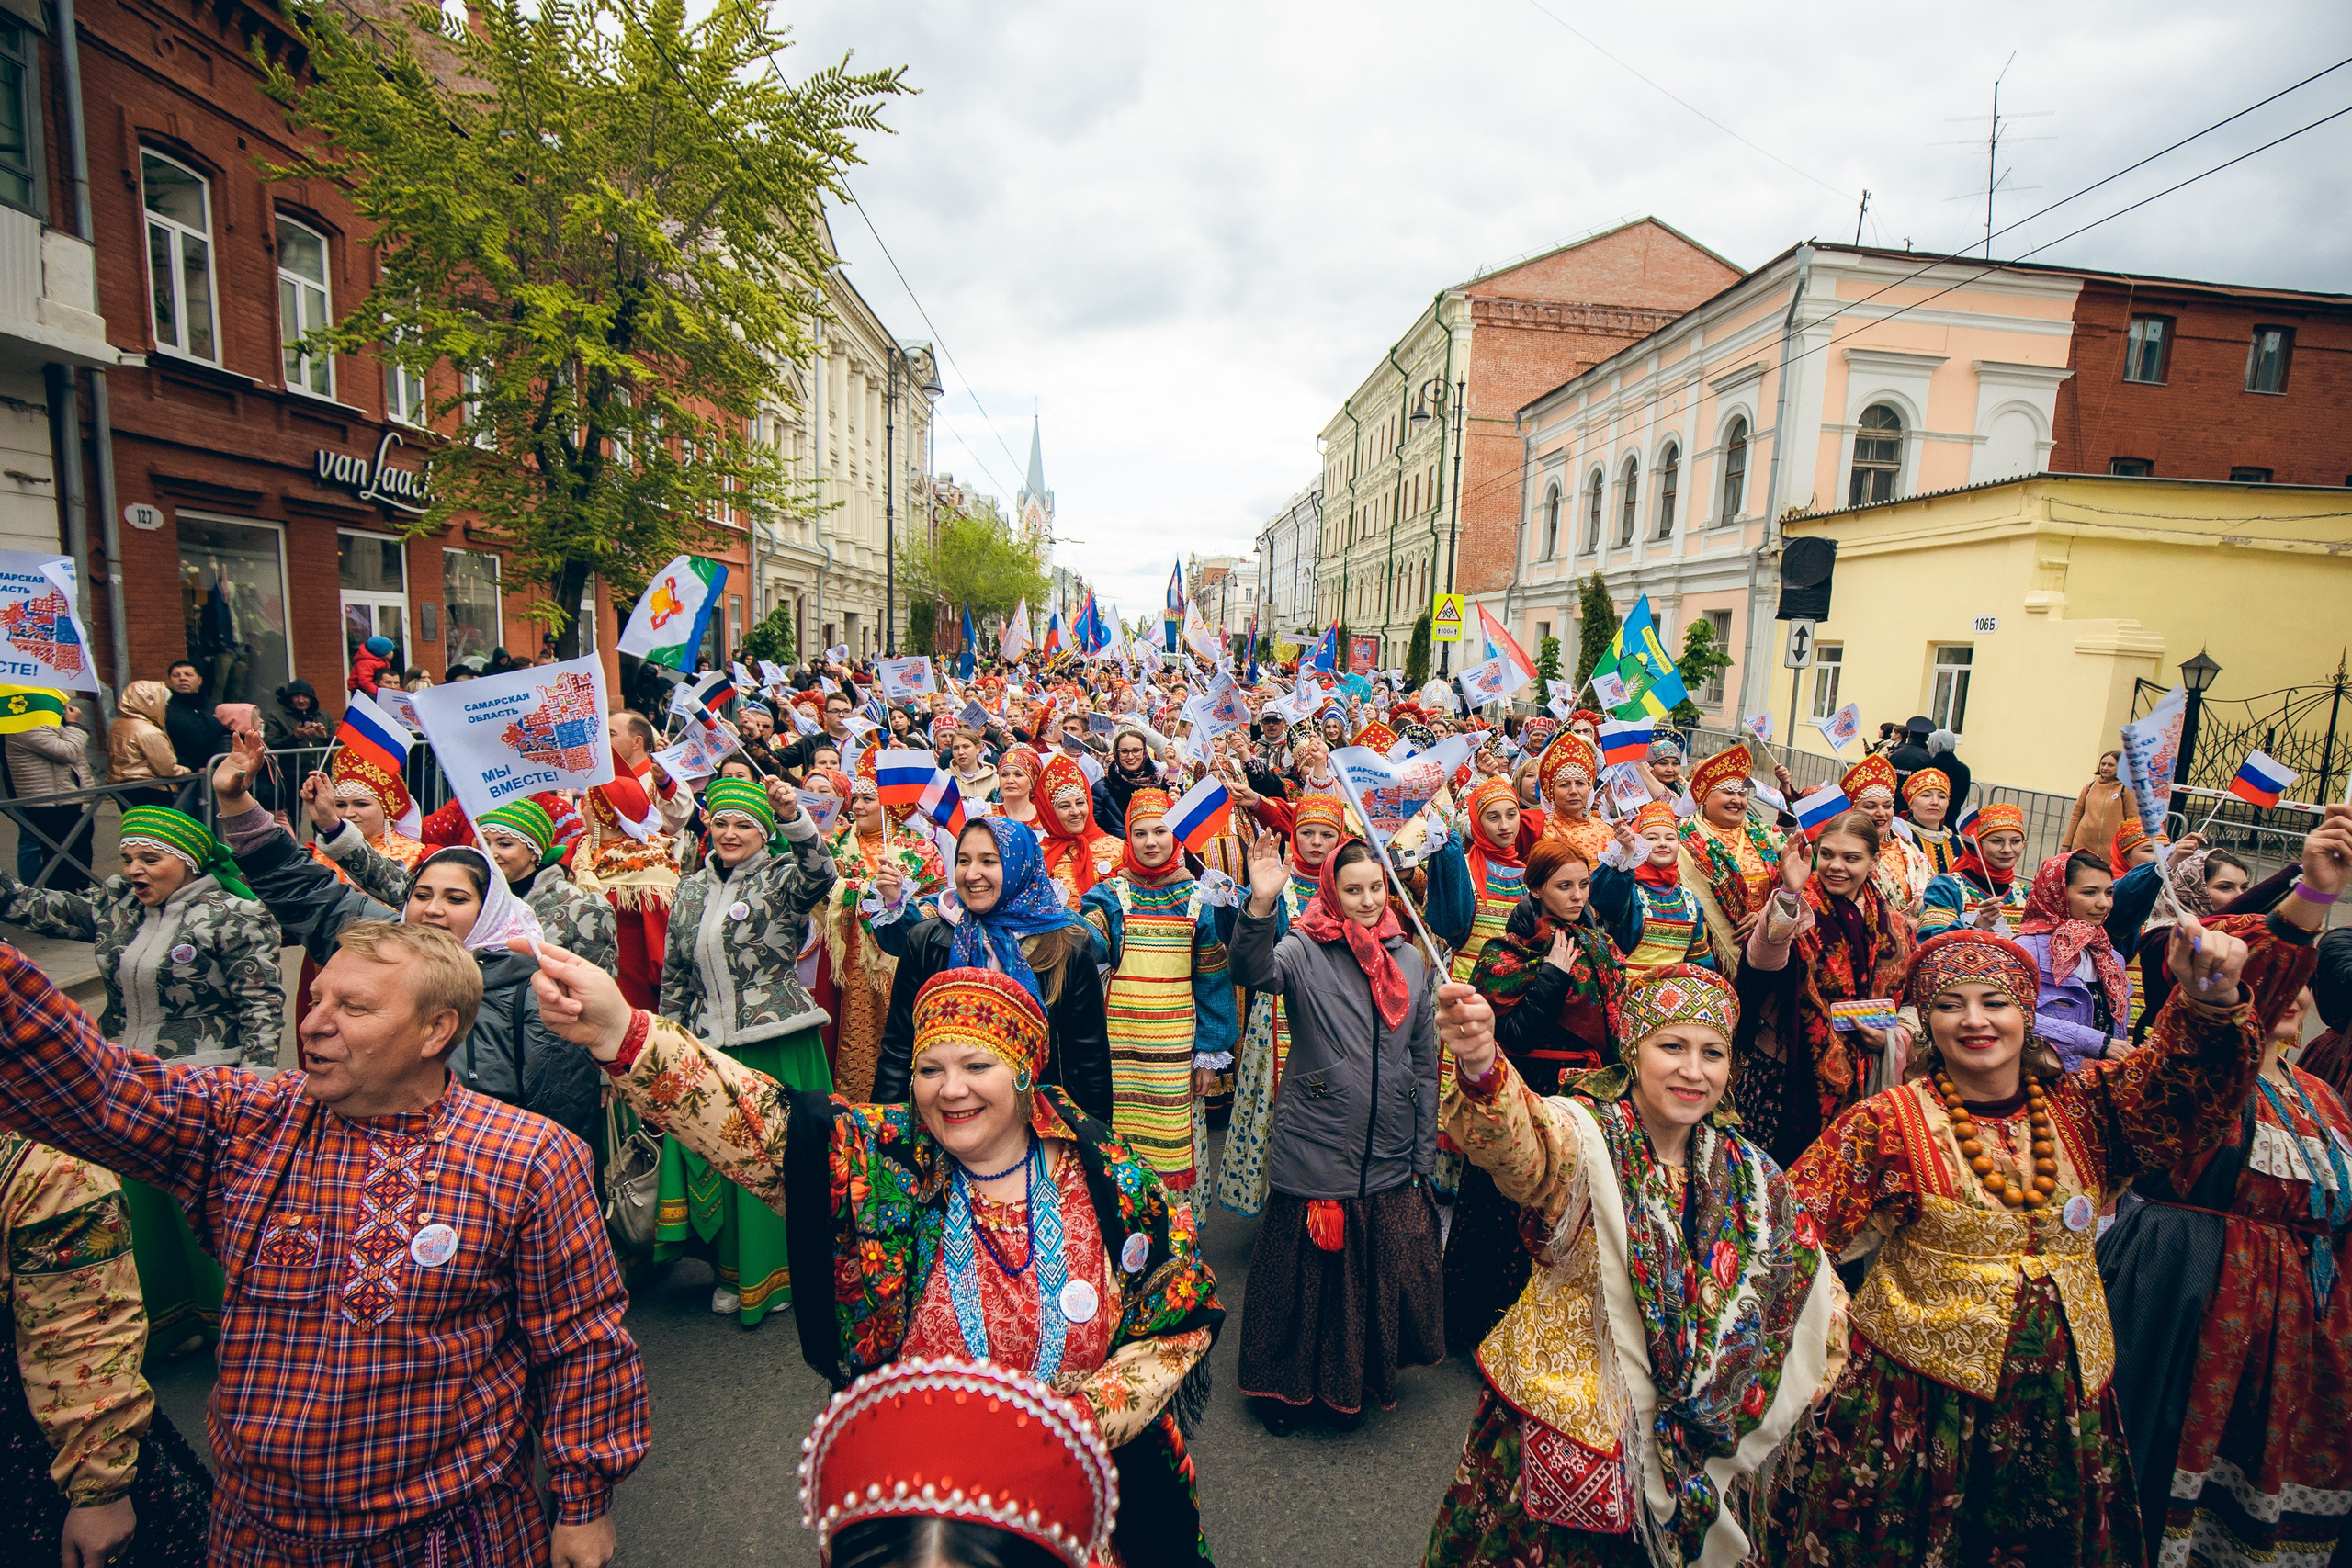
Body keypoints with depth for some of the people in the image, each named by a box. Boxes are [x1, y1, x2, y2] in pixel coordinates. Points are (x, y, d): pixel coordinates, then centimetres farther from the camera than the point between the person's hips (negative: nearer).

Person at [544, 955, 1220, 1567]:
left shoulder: (1108, 1177, -15)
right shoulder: (873, 1160, -16)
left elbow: (1182, 1320, -8)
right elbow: (752, 1118, -32)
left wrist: (1083, 1418, -19)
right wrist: (621, 1032, -46)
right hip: (909, 1499, 0)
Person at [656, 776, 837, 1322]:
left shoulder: (781, 879, -4)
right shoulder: (692, 890, 11)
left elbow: (820, 872, -29)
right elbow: (675, 973, 16)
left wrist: (793, 817, -43)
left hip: (775, 1045, -5)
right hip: (708, 1046, 5)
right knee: (711, 1155, 9)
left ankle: (779, 1270, 21)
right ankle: (732, 1269, 29)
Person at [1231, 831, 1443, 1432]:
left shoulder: (1411, 959, 6)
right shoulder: (1306, 949, -7)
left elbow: (1425, 1065, 10)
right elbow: (1254, 972, -31)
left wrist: (1423, 1156, 10)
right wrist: (1260, 906, -48)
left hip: (1390, 1161, 4)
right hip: (1315, 1154, -4)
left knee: (1389, 1277, 14)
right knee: (1306, 1275, 9)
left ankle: (1364, 1376, 40)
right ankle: (1285, 1384, 33)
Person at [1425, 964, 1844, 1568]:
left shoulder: (1746, 1174, -1)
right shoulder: (1587, 1137, -18)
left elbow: (1812, 1286, 13)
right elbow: (1523, 1149, -42)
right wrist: (1481, 1068, -62)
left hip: (1693, 1444, 4)